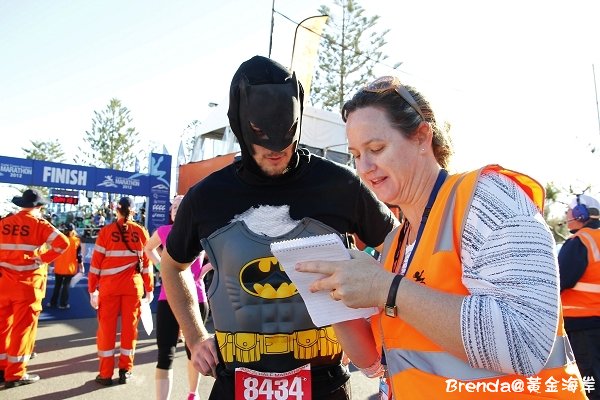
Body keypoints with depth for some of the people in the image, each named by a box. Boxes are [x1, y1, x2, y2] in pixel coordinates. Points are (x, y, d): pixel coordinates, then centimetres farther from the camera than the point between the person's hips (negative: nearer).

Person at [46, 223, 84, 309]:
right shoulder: (76, 241, -9)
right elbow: (79, 255, -7)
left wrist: (53, 264, 17)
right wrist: (81, 266, 3)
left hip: (59, 267, 2)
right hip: (70, 268, -2)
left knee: (57, 285, 17)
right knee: (66, 286, 5)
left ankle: (53, 302, 23)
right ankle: (63, 304, 7)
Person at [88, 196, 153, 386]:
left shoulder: (106, 231, -3)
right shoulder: (141, 232, 0)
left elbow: (96, 262, -3)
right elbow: (146, 263, 2)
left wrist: (92, 290, 5)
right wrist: (149, 289, 10)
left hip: (109, 286, -1)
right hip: (133, 286, 1)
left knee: (106, 327, 10)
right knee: (129, 327, 10)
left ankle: (106, 373, 16)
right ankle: (125, 370, 19)